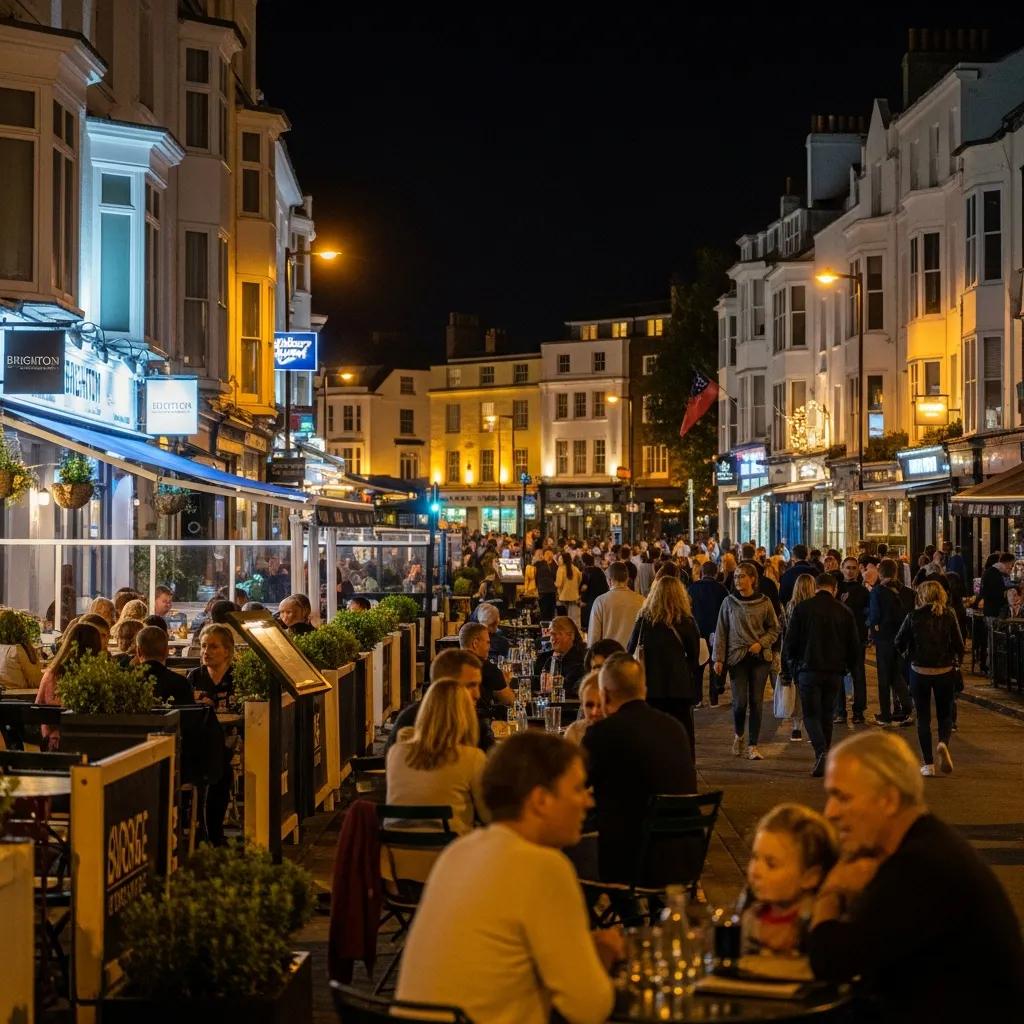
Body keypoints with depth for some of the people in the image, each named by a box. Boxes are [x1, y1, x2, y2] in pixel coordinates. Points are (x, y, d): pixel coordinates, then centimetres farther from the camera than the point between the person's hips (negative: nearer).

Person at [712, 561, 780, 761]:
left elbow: (774, 629, 8)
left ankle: (753, 746, 8)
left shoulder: (764, 602, 1)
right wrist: (718, 658, -1)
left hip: (760, 657, 0)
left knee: (756, 702, 0)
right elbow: (721, 631, 3)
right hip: (737, 656, 0)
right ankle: (738, 735, 22)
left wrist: (761, 643, -9)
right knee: (740, 701, -7)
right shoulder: (729, 602, 1)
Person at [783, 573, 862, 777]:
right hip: (835, 671, 3)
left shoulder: (802, 609, -4)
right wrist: (848, 666, 23)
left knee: (811, 714, 0)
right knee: (826, 714, 17)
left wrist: (792, 663, 15)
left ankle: (821, 752, -21)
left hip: (809, 669, -3)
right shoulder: (844, 612, 3)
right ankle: (825, 755, 20)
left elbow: (790, 641, -2)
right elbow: (855, 645, 7)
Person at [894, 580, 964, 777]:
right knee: (945, 714, 16)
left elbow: (899, 643, -3)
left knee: (923, 718, 9)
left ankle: (928, 764, 6)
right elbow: (959, 646, -5)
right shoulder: (949, 616, -6)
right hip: (945, 672, 1)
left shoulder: (914, 617, -7)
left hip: (919, 671, -1)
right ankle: (943, 743, -15)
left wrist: (908, 654, 17)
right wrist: (956, 663, 13)